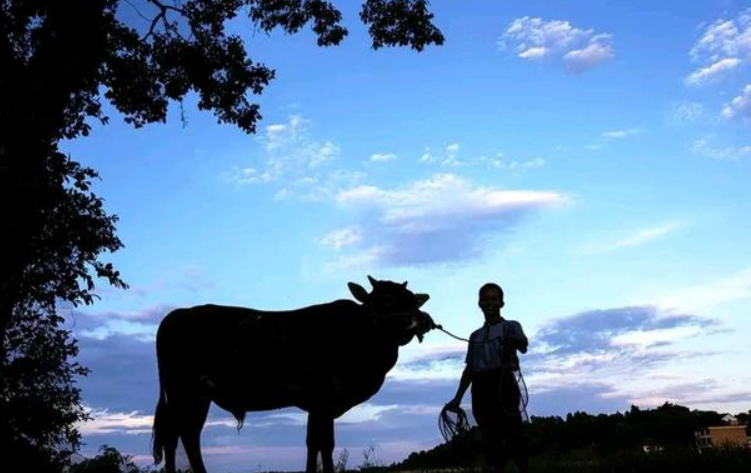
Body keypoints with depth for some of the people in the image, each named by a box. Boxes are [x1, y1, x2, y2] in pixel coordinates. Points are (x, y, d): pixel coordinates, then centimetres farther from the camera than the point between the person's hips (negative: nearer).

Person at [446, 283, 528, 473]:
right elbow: (469, 369, 22)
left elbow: (523, 345, -11)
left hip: (503, 383, -4)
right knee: (491, 438, 2)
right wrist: (457, 398, 15)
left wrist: (517, 342, -34)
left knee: (511, 433, -12)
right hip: (480, 389, 5)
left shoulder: (510, 326, 10)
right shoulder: (475, 335, 23)